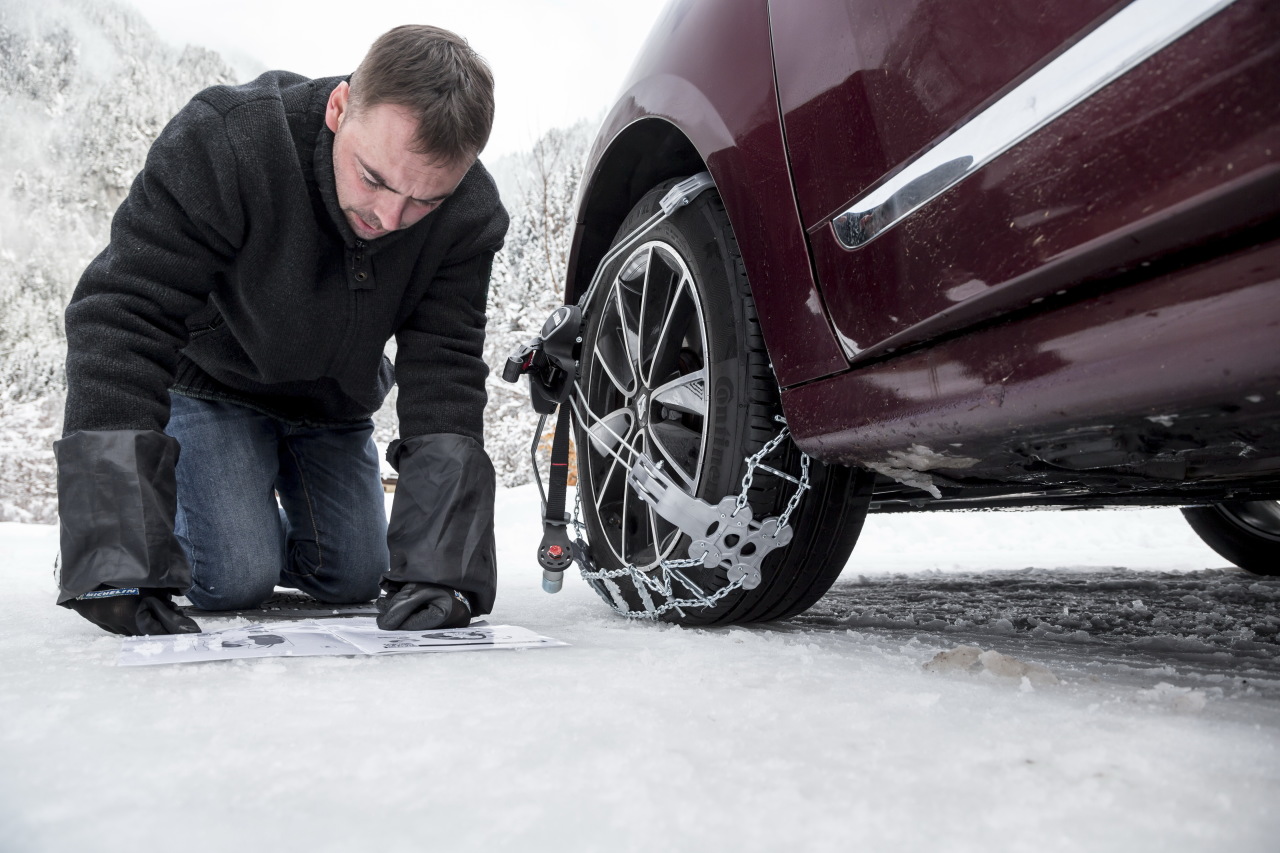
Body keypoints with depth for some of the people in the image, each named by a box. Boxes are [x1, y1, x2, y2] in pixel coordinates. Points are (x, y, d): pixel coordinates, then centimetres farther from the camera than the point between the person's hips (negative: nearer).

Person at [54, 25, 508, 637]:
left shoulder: (471, 217, -26)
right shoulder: (224, 142, -34)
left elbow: (445, 371, -29)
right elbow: (122, 317, -36)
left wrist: (437, 564, -40)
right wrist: (121, 559, -44)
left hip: (335, 404, 3)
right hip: (215, 381, -3)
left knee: (355, 577, 0)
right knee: (234, 580, -15)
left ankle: (261, 529, 32)